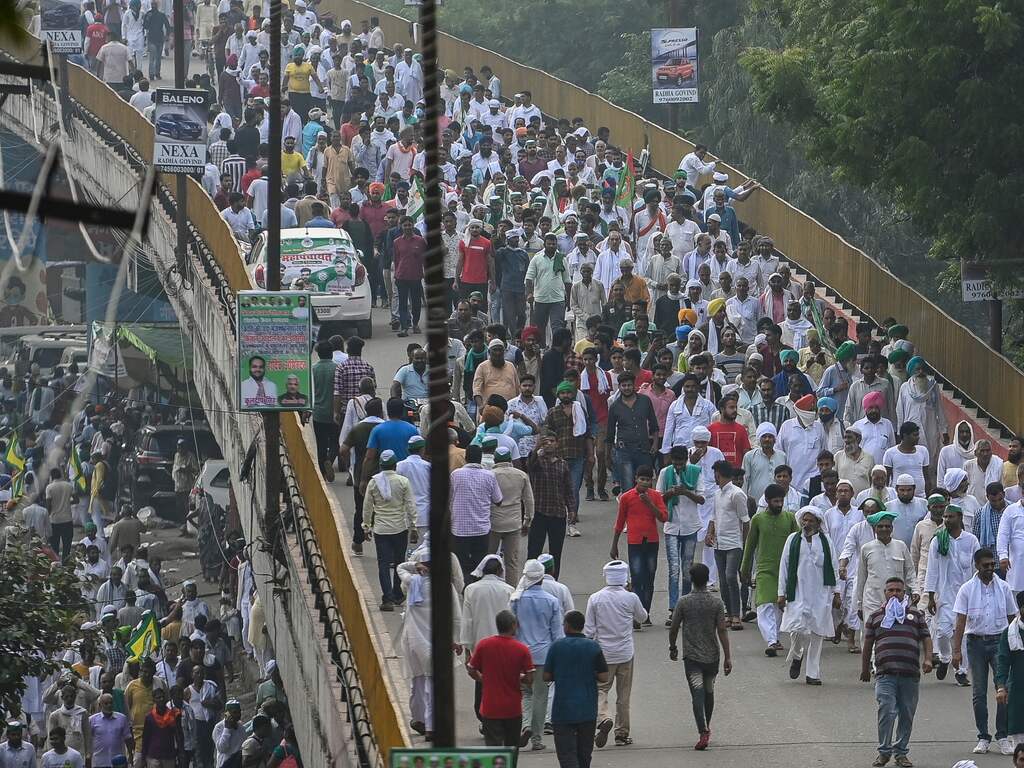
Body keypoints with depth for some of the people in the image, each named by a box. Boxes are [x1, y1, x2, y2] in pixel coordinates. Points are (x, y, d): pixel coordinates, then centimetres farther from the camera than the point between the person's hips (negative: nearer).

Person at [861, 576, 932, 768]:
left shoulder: (915, 615, 15)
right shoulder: (876, 616, 14)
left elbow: (926, 639, 12)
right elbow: (868, 644, 17)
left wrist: (927, 659, -3)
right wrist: (865, 668, 14)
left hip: (910, 674, 1)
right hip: (885, 673, -1)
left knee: (906, 715, 5)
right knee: (887, 711, -12)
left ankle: (901, 752, 16)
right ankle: (884, 751, -2)